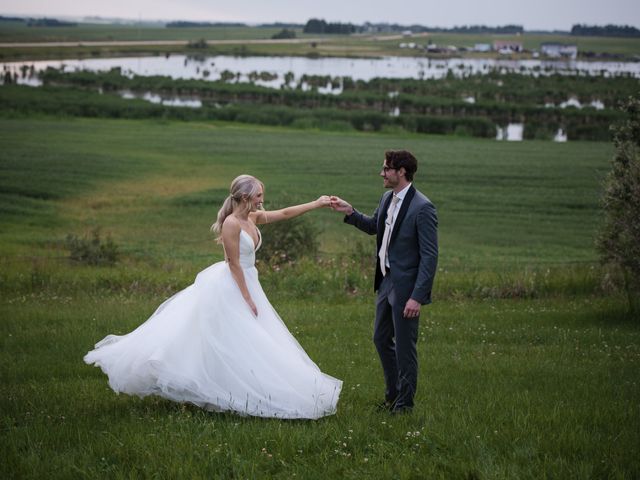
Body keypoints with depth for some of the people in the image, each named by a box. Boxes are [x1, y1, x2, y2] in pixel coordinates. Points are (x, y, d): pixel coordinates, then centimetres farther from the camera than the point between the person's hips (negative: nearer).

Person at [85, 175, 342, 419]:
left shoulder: (252, 218, 5)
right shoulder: (231, 223, -19)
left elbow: (284, 213, 13)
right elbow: (234, 265, -19)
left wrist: (318, 203, 11)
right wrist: (248, 299, -18)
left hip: (247, 283, 9)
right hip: (229, 288, -9)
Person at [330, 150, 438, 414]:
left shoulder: (422, 208, -21)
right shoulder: (387, 199, 4)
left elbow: (430, 256, -21)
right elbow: (373, 227, 24)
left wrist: (417, 297, -23)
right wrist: (350, 212, 7)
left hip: (406, 287, -9)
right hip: (386, 282, 9)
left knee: (404, 346, 4)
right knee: (381, 339, 19)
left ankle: (404, 403, 19)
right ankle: (393, 393, 36)